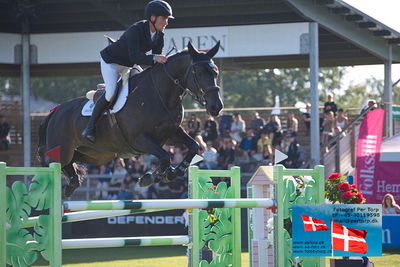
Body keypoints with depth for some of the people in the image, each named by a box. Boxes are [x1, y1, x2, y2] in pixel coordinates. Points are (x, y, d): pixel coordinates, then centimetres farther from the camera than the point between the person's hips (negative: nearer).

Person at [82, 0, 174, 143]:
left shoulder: (159, 34, -9)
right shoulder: (135, 30, -33)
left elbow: (157, 56, -2)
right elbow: (134, 57, -44)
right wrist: (154, 58, -57)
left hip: (130, 66, 8)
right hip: (111, 62, -8)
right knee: (111, 93, -26)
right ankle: (89, 127, -15)